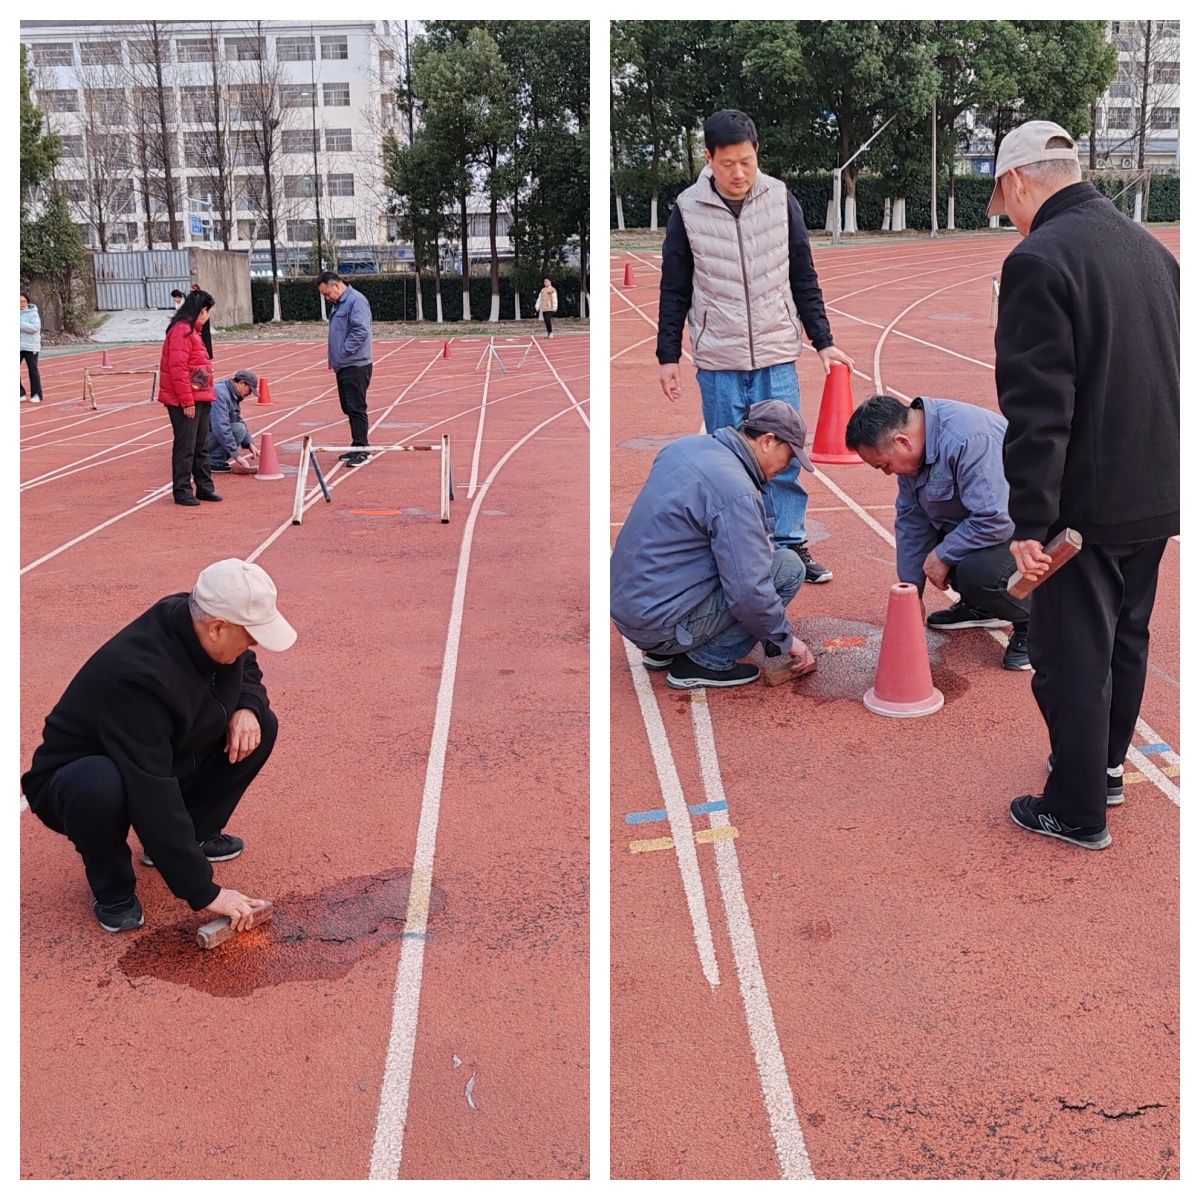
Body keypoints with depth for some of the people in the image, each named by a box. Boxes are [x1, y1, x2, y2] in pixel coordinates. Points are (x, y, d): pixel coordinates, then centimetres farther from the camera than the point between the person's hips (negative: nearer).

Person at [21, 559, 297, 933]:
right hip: (77, 781, -7)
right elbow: (153, 798, -38)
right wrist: (204, 892, -34)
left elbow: (246, 669, 7)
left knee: (259, 726, -8)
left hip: (163, 762, 7)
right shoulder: (140, 677, -38)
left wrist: (247, 707, -17)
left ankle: (192, 834, 7)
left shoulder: (195, 622, -16)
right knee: (102, 785, -41)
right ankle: (112, 889, -9)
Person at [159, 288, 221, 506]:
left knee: (201, 446, 15)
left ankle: (204, 487, 24)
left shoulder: (192, 330, 17)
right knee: (185, 447, -3)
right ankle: (182, 491, 4)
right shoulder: (181, 331, -16)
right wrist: (187, 400, -21)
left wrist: (206, 396, 19)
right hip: (185, 402, -10)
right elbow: (177, 368, -21)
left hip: (201, 399, 10)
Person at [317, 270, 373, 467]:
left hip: (356, 366, -10)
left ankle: (361, 449, -7)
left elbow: (361, 331, -22)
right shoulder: (338, 304, 18)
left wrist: (343, 352, -18)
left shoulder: (356, 301, -13)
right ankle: (357, 447, 20)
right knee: (349, 408, 13)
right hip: (343, 366, 10)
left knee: (356, 408, -10)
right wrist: (334, 358, 17)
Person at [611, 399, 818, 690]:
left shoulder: (685, 446, 6)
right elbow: (749, 594, -21)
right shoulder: (736, 491, -20)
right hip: (661, 624, -9)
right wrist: (787, 640, -4)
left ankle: (662, 652, 17)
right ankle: (708, 662, -2)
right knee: (788, 566, -6)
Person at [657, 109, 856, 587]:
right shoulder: (687, 210, -4)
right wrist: (668, 356, 4)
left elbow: (803, 279, 7)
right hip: (718, 361, -1)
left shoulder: (781, 200, 0)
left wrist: (823, 341, 6)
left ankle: (790, 544, 14)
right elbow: (674, 291, 4)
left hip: (777, 356, 1)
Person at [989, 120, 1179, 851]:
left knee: (1072, 658, 5)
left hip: (1086, 504, -8)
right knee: (1127, 638, 21)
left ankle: (1078, 811, 17)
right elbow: (1173, 373, 15)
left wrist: (1031, 520, -20)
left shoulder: (1039, 260, -17)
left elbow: (1038, 408, -23)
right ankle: (1107, 767, 39)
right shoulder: (1153, 249, 9)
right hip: (1156, 495, 8)